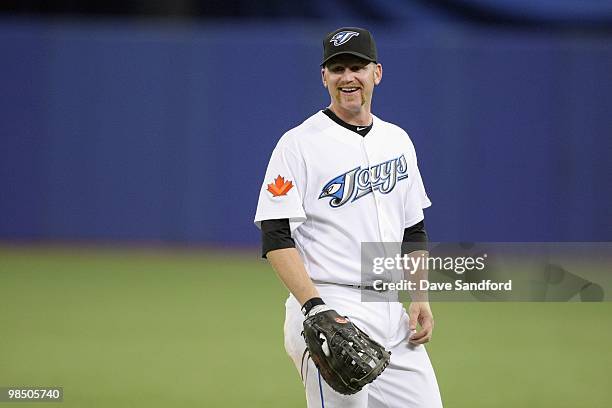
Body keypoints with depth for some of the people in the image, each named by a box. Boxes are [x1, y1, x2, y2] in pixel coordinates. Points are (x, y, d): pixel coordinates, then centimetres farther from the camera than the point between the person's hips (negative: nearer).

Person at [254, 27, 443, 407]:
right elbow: (276, 240, -11)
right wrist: (314, 307, -22)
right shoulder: (298, 144, -5)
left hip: (391, 313, 6)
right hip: (330, 310, -6)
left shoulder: (398, 140, 16)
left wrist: (421, 298, 8)